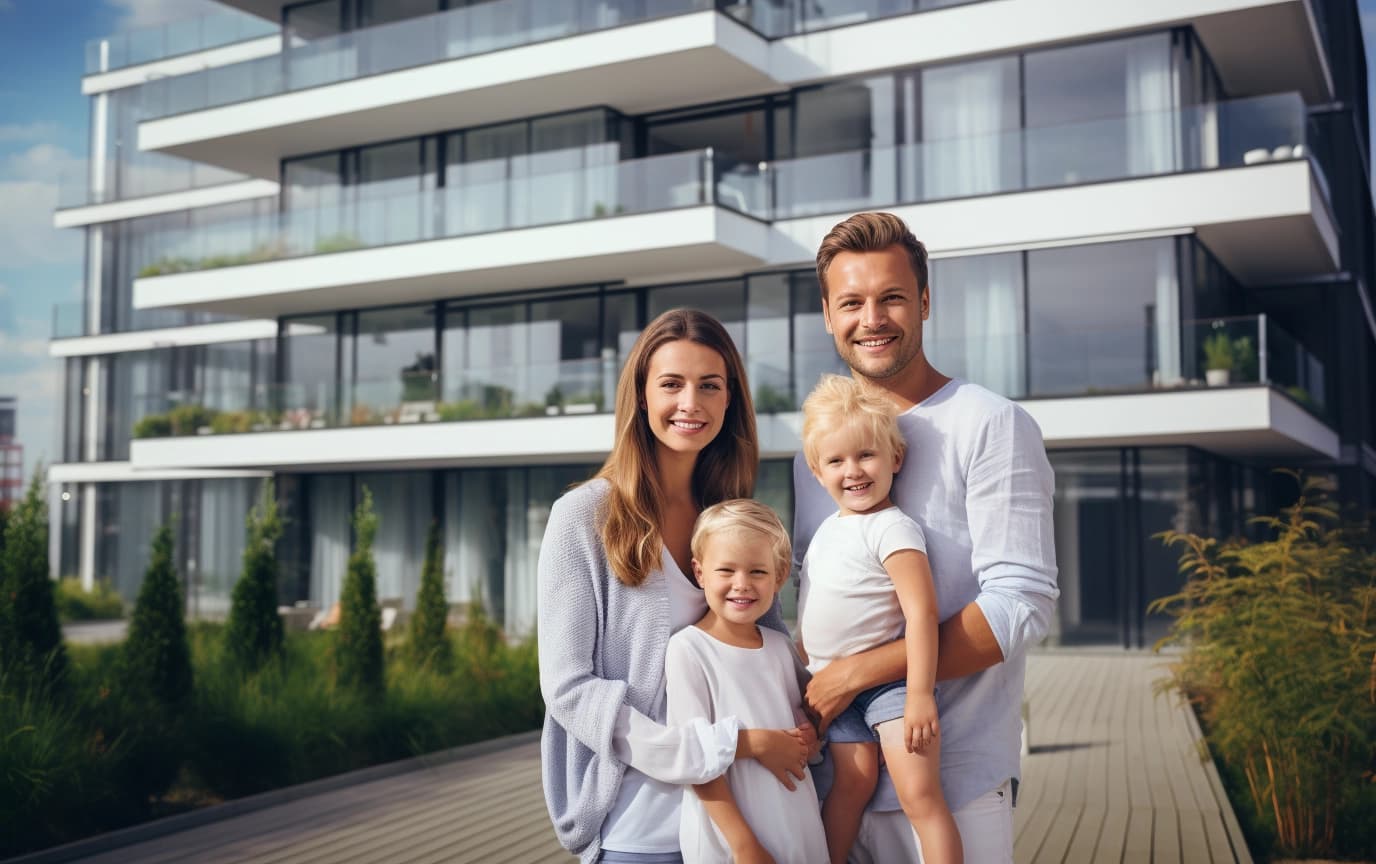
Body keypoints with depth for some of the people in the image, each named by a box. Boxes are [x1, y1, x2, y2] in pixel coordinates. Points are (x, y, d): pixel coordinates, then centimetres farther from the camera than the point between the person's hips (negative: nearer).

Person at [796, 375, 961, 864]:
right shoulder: (827, 530, 12)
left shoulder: (891, 529, -14)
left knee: (919, 793, -12)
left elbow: (921, 612, -22)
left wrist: (920, 695, -26)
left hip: (888, 678, -7)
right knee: (852, 781, 5)